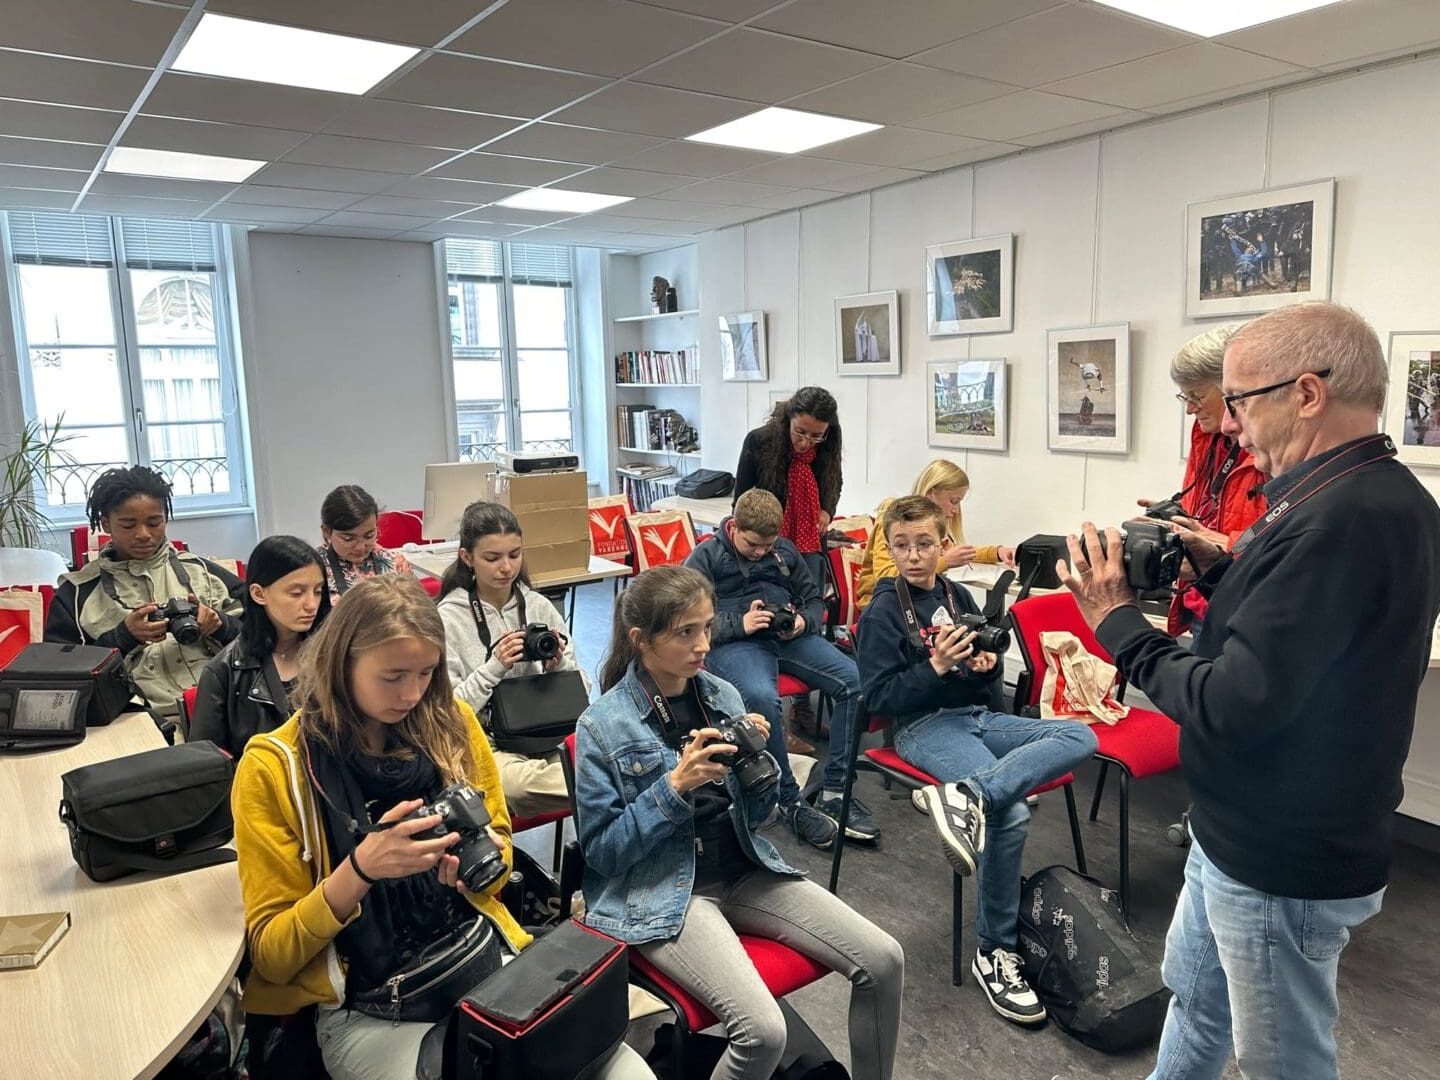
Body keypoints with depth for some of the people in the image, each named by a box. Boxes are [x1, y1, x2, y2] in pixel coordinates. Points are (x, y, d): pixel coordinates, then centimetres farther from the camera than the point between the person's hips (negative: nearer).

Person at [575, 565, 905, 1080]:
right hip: (664, 892, -5)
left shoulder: (723, 695, 3)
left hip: (743, 870, 6)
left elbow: (755, 815, 10)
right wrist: (676, 785, -22)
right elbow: (601, 852, -11)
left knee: (883, 961, -6)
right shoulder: (604, 726, -12)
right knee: (763, 1031, -26)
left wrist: (756, 762, -12)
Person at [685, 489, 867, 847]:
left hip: (789, 637, 5)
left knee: (855, 679, -21)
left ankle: (833, 789, -12)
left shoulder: (784, 550, 17)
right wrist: (740, 624, -14)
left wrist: (803, 622, -1)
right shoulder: (704, 558, 5)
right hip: (735, 642, -4)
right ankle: (790, 801, -21)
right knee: (761, 697, -38)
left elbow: (814, 599, 23)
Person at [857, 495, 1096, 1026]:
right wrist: (937, 667, -20)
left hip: (979, 715, 7)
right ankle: (993, 953, -12)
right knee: (1011, 815, -28)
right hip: (924, 725, -6)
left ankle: (966, 794, -36)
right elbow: (879, 696, -9)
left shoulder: (957, 596, 12)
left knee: (1081, 735, -17)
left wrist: (987, 664, -4)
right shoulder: (882, 612, -4)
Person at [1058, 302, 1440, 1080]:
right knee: (1194, 995, 28)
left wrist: (1119, 623, -16)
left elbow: (1231, 708, -29)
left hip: (1281, 867, -9)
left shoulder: (1340, 519, -30)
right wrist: (1227, 575, 0)